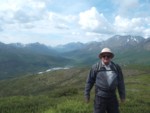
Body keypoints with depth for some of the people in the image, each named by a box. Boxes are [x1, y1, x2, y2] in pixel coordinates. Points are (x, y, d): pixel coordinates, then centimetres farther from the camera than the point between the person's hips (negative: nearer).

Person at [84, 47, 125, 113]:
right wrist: (87, 94, 2)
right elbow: (89, 81, 0)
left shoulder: (116, 67, 2)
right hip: (100, 97, -3)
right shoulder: (95, 67, -5)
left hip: (112, 97, 3)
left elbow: (120, 82, 8)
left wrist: (122, 96, 10)